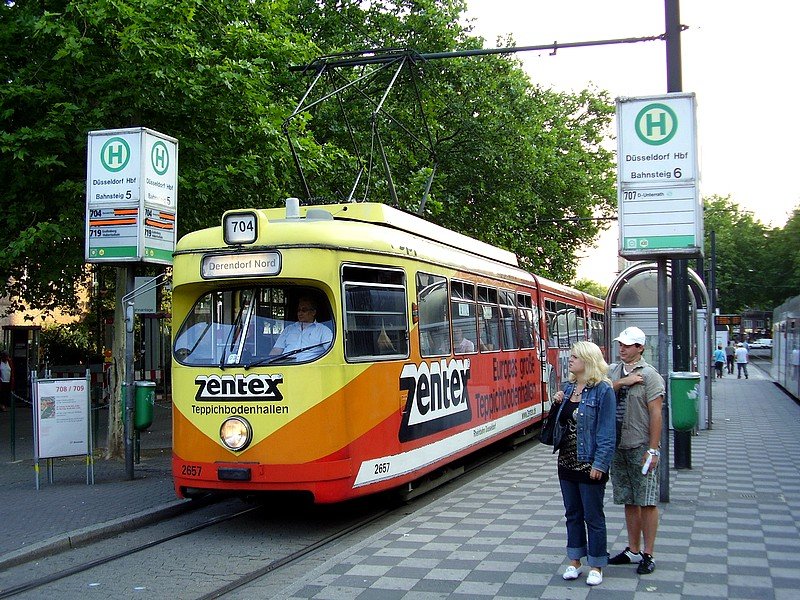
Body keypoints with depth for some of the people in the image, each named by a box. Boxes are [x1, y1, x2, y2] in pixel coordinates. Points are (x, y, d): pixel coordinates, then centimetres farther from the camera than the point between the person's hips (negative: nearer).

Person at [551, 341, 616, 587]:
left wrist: (600, 464, -19)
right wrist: (558, 403, -2)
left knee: (593, 517, 5)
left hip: (589, 464, -7)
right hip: (567, 462, 7)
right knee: (572, 514, 16)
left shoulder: (602, 390, -14)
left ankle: (596, 566, 19)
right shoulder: (569, 387, 8)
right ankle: (574, 562, 28)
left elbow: (607, 431, -16)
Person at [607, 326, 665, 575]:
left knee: (647, 502, 0)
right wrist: (622, 382, -18)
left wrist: (653, 450, -15)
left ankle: (648, 555, 9)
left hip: (641, 447, -5)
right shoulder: (613, 372, 10)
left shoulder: (649, 375, -7)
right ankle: (633, 551, 23)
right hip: (618, 446, 6)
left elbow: (655, 414, -11)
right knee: (629, 501, 13)